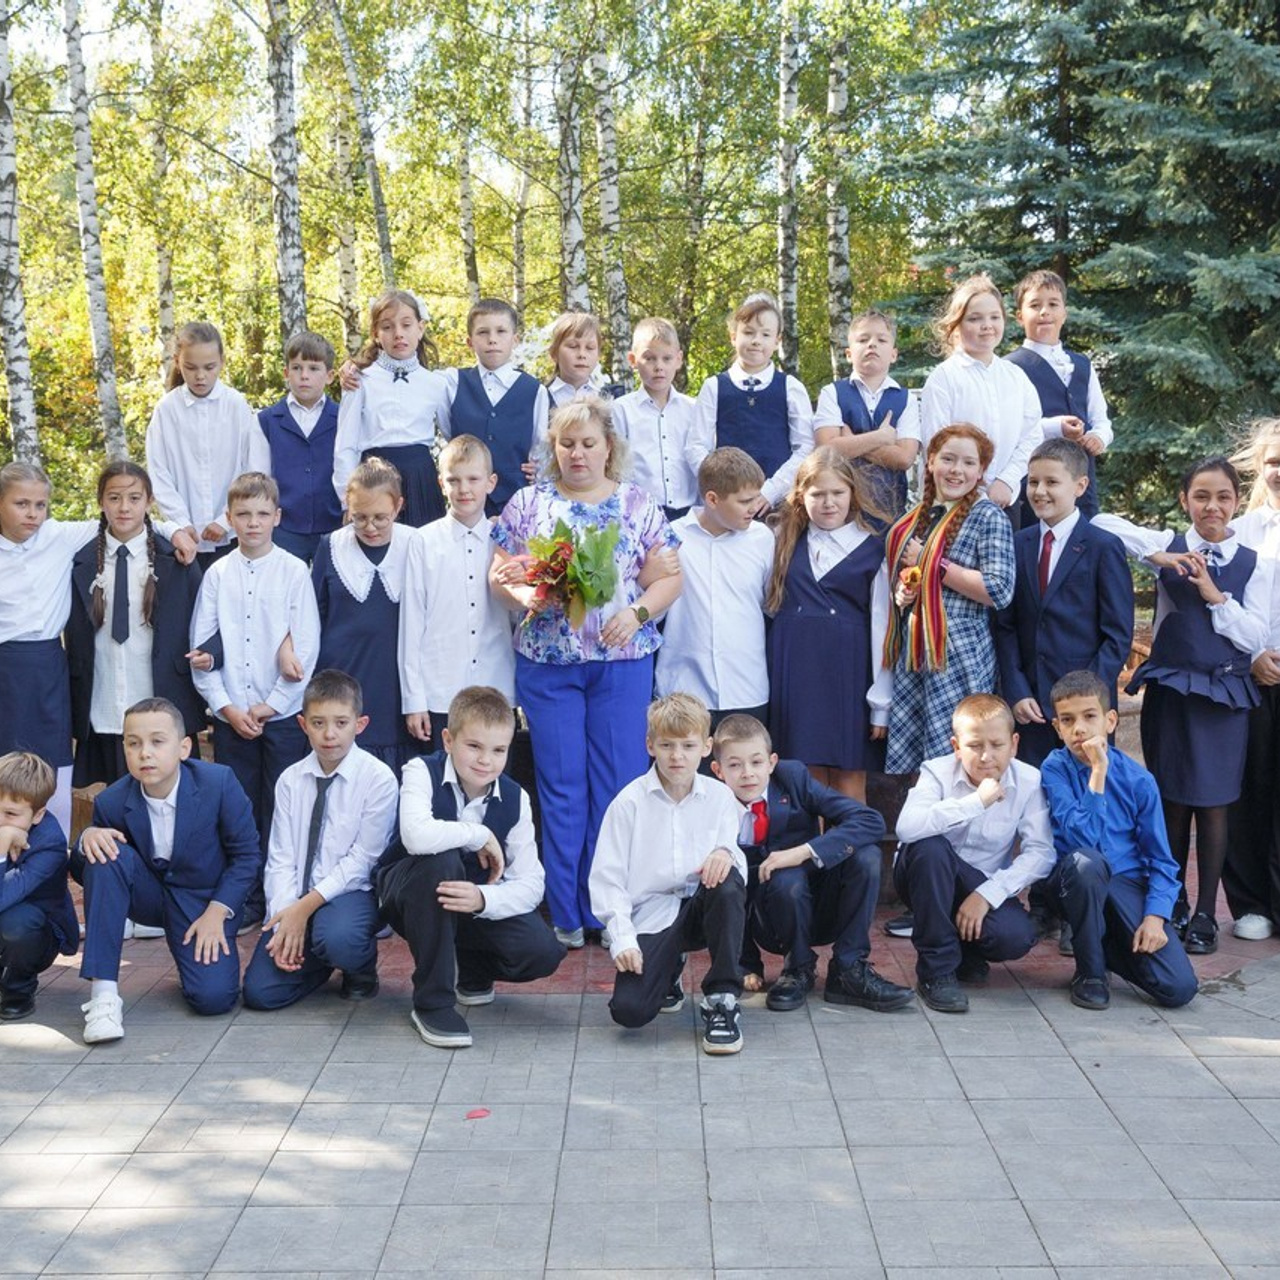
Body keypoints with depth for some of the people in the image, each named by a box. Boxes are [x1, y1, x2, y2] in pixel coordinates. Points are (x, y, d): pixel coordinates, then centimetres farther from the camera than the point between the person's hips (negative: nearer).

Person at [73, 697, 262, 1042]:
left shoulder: (219, 783, -20)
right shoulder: (112, 802, -15)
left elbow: (247, 854, -10)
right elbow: (84, 874, -2)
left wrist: (217, 911, -17)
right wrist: (87, 839, -25)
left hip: (204, 899, -2)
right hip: (148, 894, 2)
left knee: (214, 998, -23)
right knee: (105, 855, -30)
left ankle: (200, 948, 17)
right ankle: (103, 994, -27)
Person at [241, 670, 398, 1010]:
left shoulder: (378, 779, -10)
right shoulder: (290, 780, 3)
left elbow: (361, 859, -11)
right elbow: (281, 858, 0)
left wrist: (306, 907, -17)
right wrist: (285, 921, -14)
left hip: (350, 892, -4)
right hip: (296, 898, 4)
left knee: (337, 937, -37)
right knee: (259, 992, -10)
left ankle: (362, 969, 0)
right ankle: (320, 958, 21)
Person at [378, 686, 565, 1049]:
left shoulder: (514, 799, -9)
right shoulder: (422, 772, -19)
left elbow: (531, 882, -16)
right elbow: (416, 836, -41)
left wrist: (483, 899, -35)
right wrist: (481, 835, -28)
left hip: (474, 900, 3)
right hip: (408, 893, -3)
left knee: (542, 953, -23)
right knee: (442, 860, -38)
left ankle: (469, 969, 14)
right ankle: (432, 1002, -24)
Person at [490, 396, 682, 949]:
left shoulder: (638, 505, 6)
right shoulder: (528, 503, 7)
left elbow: (668, 578, 4)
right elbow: (500, 573, 5)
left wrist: (638, 613, -13)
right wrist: (525, 595, -15)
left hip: (623, 660, 0)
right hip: (547, 661, 0)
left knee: (619, 782, 1)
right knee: (561, 785, 3)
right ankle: (565, 915, 11)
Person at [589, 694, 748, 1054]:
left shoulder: (719, 797, 4)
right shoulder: (630, 802, -4)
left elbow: (732, 863, 2)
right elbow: (607, 877, -3)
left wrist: (727, 853, -23)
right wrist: (622, 938, -14)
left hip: (700, 906, 2)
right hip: (650, 916, -2)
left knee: (729, 883, -33)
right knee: (628, 1009, -23)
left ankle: (722, 998, -18)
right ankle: (667, 971, 17)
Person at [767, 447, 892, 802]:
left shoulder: (871, 549, 1)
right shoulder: (784, 542, 9)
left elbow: (881, 628, 0)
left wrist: (881, 703, -2)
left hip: (848, 671, -2)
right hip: (795, 667, 2)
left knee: (849, 781, 2)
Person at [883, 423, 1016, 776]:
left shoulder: (988, 518, -4)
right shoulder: (913, 518, 15)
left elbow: (1000, 591, -14)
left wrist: (930, 563, -11)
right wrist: (900, 591, 4)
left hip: (959, 659, -6)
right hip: (911, 655, 6)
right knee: (902, 761, 5)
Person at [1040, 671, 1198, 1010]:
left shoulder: (1137, 779, -3)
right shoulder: (1055, 769, -8)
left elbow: (1161, 860, 1)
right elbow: (1080, 838, -22)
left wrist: (1155, 916, -13)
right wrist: (1097, 774, -23)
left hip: (1127, 885, 2)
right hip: (1076, 883, -2)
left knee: (1179, 988, -16)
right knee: (1086, 861, -39)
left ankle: (1108, 942, 15)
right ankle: (1090, 972, -14)